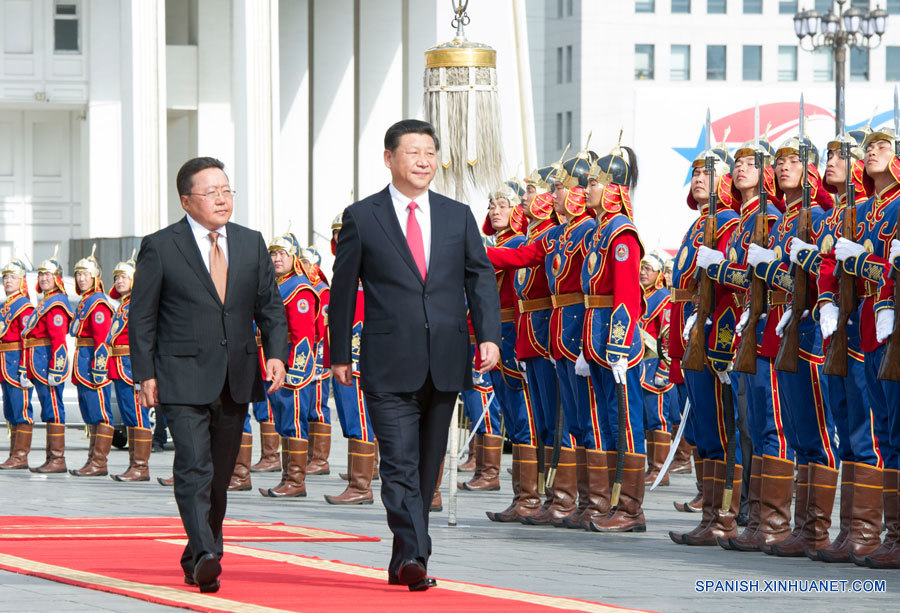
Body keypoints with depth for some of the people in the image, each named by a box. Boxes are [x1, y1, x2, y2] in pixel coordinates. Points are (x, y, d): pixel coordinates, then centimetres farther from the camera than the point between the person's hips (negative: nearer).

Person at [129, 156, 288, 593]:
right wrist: (145, 375, -7)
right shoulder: (160, 247, -2)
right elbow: (141, 317, -1)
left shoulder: (251, 244, 11)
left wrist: (276, 353, -3)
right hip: (183, 378, -5)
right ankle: (206, 557, -24)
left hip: (237, 378, 5)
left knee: (220, 474, 9)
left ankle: (196, 560, 20)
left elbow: (270, 307, 13)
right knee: (194, 467, -17)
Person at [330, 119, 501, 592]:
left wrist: (488, 335, -6)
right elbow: (343, 288, 6)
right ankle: (414, 557, -20)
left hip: (446, 364, 4)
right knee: (400, 463, -13)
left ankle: (403, 562, 18)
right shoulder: (361, 218, 3)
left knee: (427, 466, 9)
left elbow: (480, 278, 9)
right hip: (390, 365, -4)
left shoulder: (458, 216, 12)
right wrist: (340, 354, 5)